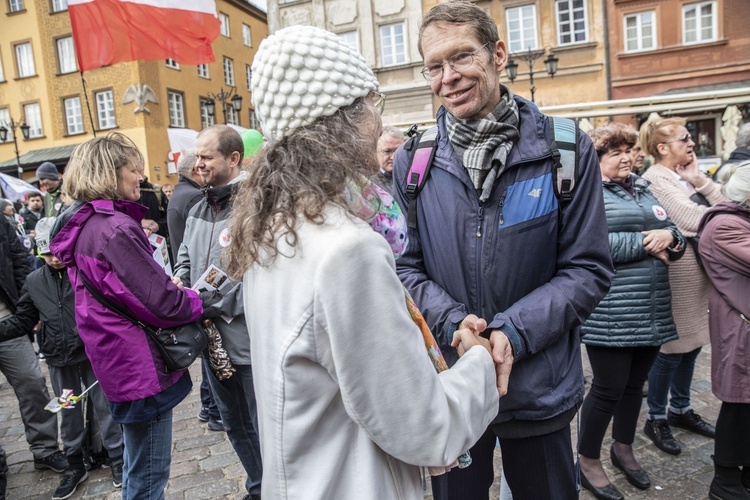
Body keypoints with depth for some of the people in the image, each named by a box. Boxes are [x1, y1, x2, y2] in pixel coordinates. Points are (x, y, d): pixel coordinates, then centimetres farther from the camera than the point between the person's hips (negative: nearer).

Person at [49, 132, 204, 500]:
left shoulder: (85, 223, 8)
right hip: (141, 367, -10)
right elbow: (164, 304, -24)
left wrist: (170, 285, 3)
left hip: (118, 361, 10)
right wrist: (198, 303, -5)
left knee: (137, 467, 26)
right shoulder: (115, 228, -23)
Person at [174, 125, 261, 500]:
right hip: (212, 338, 8)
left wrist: (209, 302, -20)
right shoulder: (198, 211, 10)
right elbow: (185, 261, 21)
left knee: (262, 427, 8)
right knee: (234, 424, 23)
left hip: (249, 338, -8)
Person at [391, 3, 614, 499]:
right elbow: (406, 266, 0)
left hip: (539, 388, -1)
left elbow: (589, 268, -7)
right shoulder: (411, 162, -4)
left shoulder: (566, 151, -8)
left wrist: (514, 331, -20)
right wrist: (453, 322, -18)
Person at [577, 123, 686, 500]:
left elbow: (676, 241, 16)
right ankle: (588, 461, 20)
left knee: (635, 384, 18)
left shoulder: (644, 190, 17)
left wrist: (668, 237, -7)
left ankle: (623, 448, 38)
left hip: (651, 310, 7)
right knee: (609, 387, 1)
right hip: (610, 314, -7)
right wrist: (644, 243, -16)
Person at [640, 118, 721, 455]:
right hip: (676, 272, -8)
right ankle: (656, 418, 16)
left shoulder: (686, 176, 13)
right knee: (672, 348, 0)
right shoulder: (655, 180, -12)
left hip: (698, 268, 8)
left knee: (692, 343, 16)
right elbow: (691, 221, -20)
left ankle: (680, 408, 33)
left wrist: (701, 181, -4)